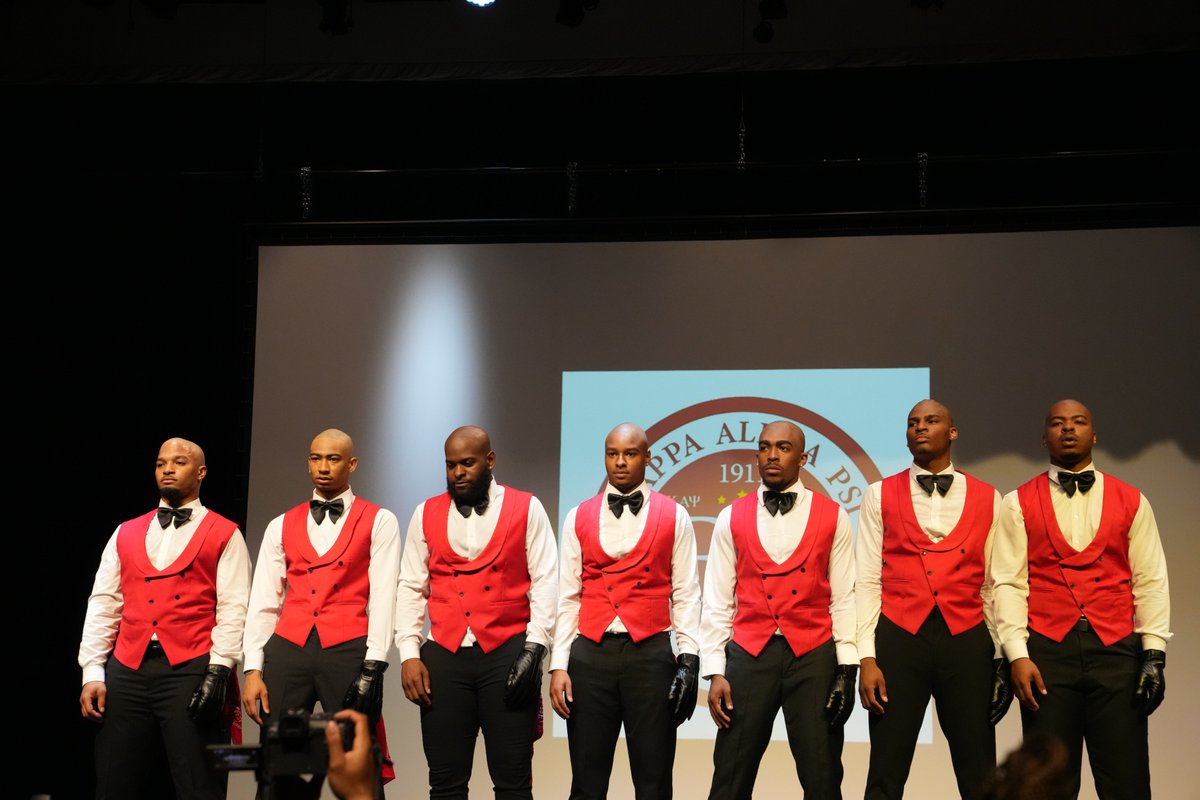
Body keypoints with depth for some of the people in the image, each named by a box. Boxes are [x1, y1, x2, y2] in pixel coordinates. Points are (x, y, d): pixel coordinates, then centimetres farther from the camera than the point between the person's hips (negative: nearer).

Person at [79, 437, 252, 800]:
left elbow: (233, 608, -3)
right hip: (127, 671, 4)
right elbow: (103, 605, 12)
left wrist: (219, 670, -14)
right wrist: (92, 673, 2)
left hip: (191, 670, -4)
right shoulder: (125, 534, 17)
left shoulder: (224, 535, 6)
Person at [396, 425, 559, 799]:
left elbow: (545, 582, 0)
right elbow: (411, 588, 10)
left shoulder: (526, 509, 4)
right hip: (444, 656, 2)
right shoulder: (426, 514, 11)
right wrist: (408, 654, 0)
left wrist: (534, 648, -10)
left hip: (507, 655, -2)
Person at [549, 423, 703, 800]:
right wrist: (558, 665, 1)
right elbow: (567, 597, 8)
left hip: (650, 654, -1)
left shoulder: (673, 516, 4)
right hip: (590, 655, 1)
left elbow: (686, 594, 3)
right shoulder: (579, 518, 8)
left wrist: (689, 659, -5)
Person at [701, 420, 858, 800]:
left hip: (813, 655, -1)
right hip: (749, 655, 1)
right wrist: (715, 672, -1)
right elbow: (717, 601, 5)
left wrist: (847, 668, -3)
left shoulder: (832, 517, 4)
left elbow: (844, 596, 3)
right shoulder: (732, 518, 6)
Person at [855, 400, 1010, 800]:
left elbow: (993, 584, 9)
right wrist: (866, 657, -6)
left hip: (967, 642, 1)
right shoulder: (880, 496, 7)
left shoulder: (987, 499, 10)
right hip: (899, 638, -1)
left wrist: (1004, 654, 5)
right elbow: (867, 581, 2)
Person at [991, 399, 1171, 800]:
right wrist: (1017, 655, -9)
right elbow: (1008, 582, 0)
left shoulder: (1132, 502, 10)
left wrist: (1154, 652, -2)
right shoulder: (1019, 504, 6)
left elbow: (1150, 582, 7)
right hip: (1047, 652, -1)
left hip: (1116, 651, 1)